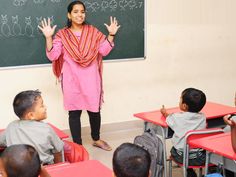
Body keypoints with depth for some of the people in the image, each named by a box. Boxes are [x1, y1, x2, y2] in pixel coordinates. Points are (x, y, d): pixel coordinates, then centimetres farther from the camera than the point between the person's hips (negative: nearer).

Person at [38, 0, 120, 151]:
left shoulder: (93, 31, 5)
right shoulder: (62, 35, 0)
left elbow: (104, 51, 1)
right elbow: (53, 55, -7)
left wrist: (111, 35, -9)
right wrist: (48, 37, -18)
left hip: (91, 79, 1)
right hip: (72, 80, -1)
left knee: (94, 109, 10)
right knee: (74, 112, 4)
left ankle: (96, 139, 32)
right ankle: (78, 144, 16)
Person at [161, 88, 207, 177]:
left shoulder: (177, 117, -10)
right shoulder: (202, 117, -3)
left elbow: (168, 118, 12)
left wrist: (165, 113, 36)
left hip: (182, 157, -1)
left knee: (173, 149, 29)